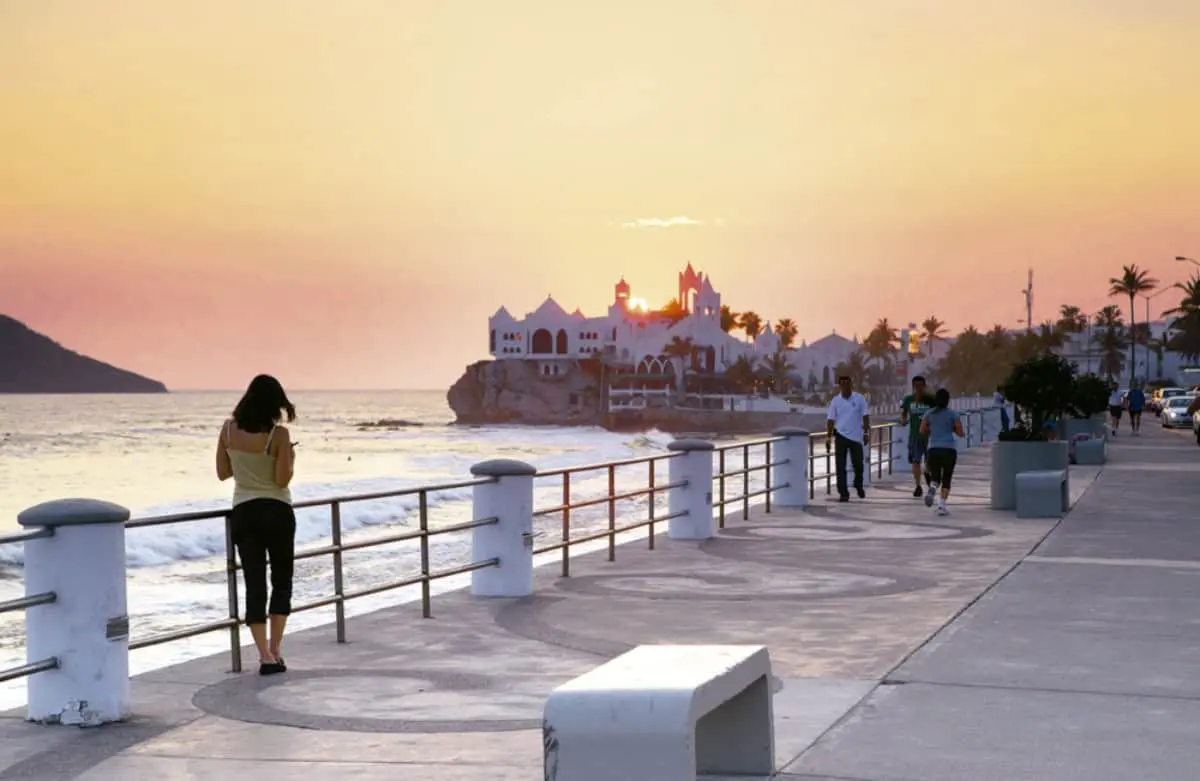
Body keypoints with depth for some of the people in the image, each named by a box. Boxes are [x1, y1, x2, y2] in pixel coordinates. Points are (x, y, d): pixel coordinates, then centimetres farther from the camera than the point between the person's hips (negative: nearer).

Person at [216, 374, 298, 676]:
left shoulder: (229, 429, -2)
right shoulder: (279, 434, -14)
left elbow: (223, 473, 6)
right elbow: (282, 479, -14)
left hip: (243, 513, 3)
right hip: (277, 512, -3)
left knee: (255, 583, 5)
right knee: (281, 580, 13)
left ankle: (266, 655, -2)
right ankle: (275, 651, 7)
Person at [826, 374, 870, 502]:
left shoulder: (859, 399, -1)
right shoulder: (835, 401, 2)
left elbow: (865, 416, 0)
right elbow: (830, 420, 3)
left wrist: (866, 433, -8)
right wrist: (828, 437, -2)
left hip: (856, 437, -1)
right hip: (841, 436, 1)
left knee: (858, 464, 4)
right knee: (840, 466, -3)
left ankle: (858, 485, 32)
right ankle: (843, 493, 2)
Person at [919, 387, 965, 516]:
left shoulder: (929, 414, 6)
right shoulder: (953, 414, -1)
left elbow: (922, 431, 7)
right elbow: (960, 433, 0)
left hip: (933, 449, 2)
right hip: (949, 449, -2)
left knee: (936, 478, 12)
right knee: (946, 480, 8)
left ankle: (932, 488, -24)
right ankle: (942, 506, -6)